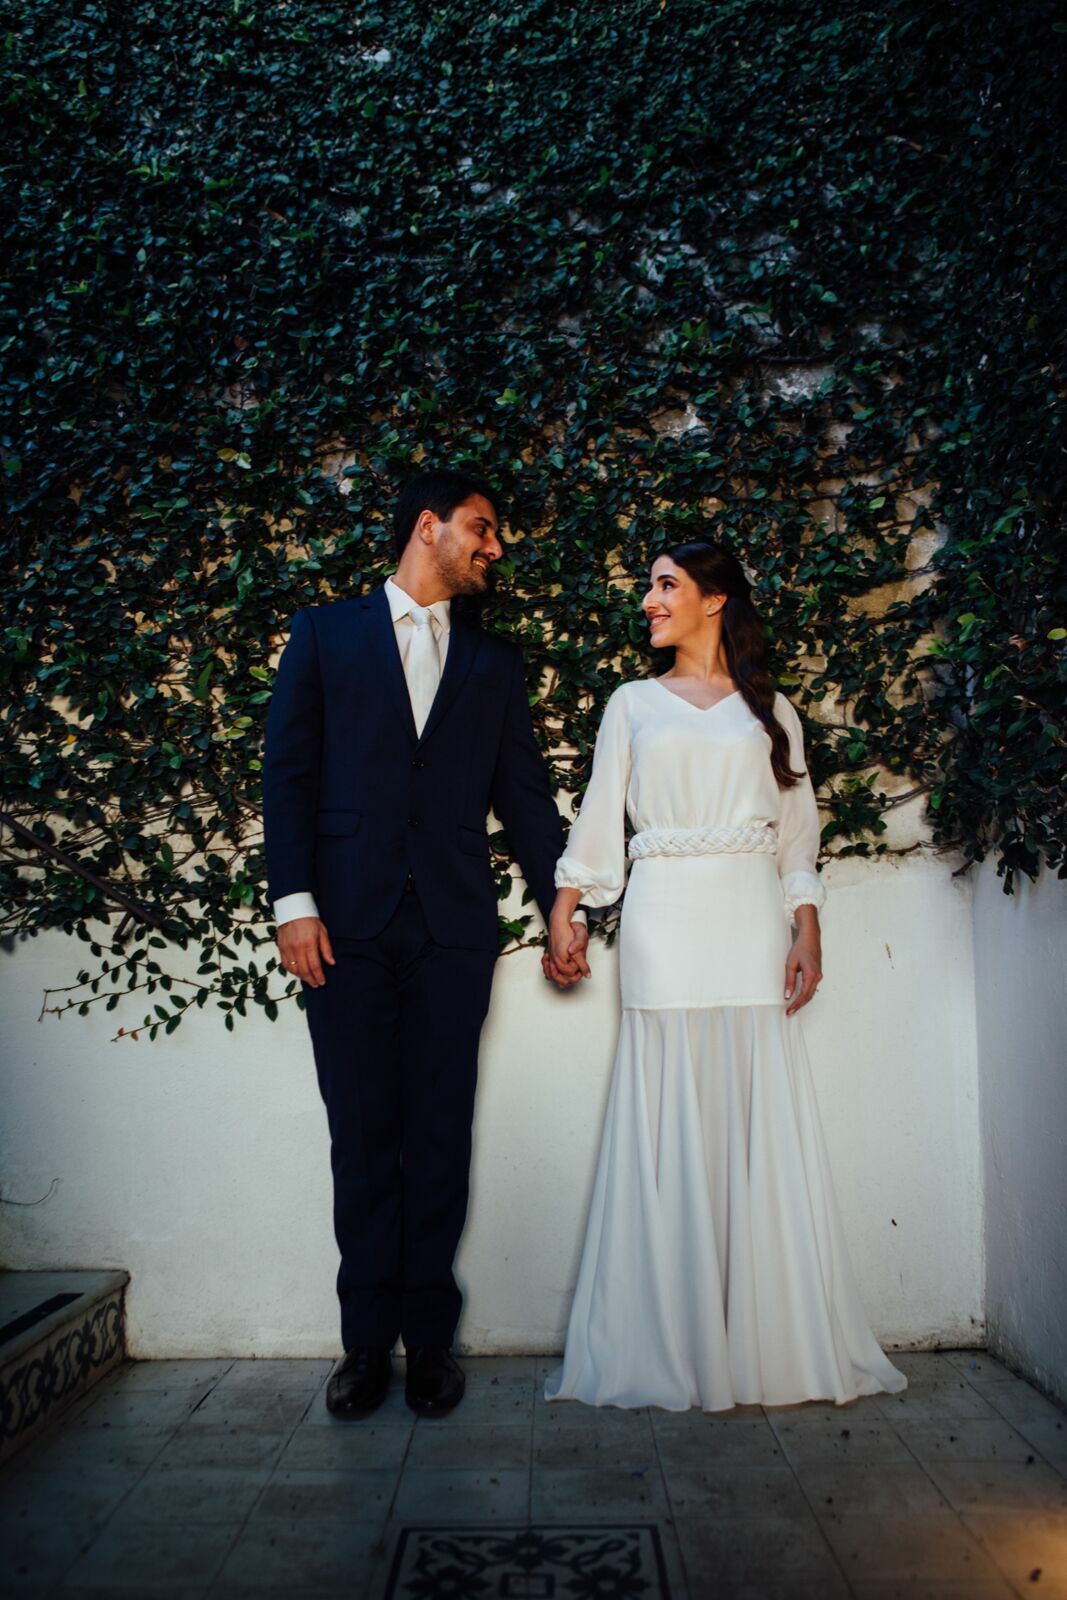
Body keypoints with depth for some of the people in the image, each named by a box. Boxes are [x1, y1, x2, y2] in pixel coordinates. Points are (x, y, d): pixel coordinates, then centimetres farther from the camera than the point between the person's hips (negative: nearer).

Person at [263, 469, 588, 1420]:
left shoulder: (493, 660, 17)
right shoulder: (325, 634, 10)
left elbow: (525, 792, 14)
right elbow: (289, 771, 3)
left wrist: (563, 907, 7)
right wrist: (293, 901, -7)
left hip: (454, 924, 2)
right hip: (349, 921, -1)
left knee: (440, 1135, 3)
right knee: (362, 1135, 3)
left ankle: (429, 1337, 15)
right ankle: (367, 1340, 15)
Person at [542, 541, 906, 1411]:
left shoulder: (769, 709, 13)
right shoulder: (633, 704, 14)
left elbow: (798, 831, 10)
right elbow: (598, 818, 11)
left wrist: (806, 937, 0)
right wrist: (562, 913, 1)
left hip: (752, 923, 0)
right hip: (664, 923, 0)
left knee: (762, 1128, -1)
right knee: (669, 1130, -2)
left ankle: (772, 1341, 11)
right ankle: (672, 1347, 8)